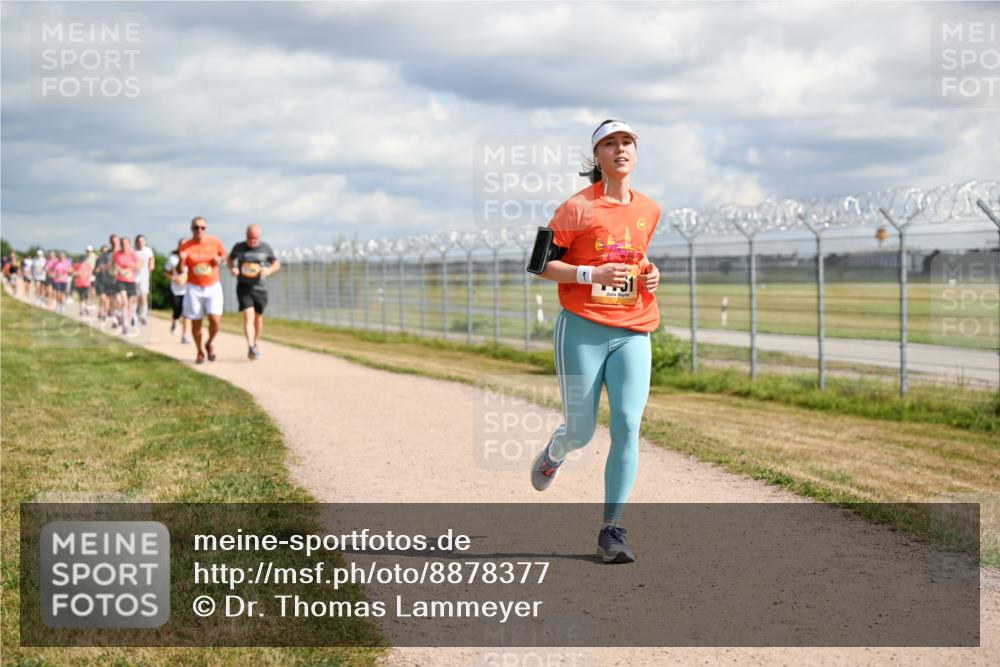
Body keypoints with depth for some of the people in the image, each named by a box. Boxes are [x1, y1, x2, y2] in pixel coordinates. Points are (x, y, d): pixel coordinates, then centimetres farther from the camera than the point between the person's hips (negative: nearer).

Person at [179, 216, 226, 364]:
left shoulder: (215, 242, -2)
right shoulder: (185, 246, -5)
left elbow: (224, 255, 16)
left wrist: (220, 260, -7)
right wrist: (181, 261, -23)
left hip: (213, 286, 0)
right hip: (194, 288, 0)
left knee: (215, 319, -13)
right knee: (196, 322, 3)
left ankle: (209, 343, 16)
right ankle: (199, 352, 21)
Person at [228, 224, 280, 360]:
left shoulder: (266, 248, 0)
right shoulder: (239, 247, -1)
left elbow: (277, 264, 9)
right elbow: (230, 259, 17)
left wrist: (269, 270, -12)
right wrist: (232, 268, -5)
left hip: (260, 288, 2)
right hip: (244, 287, -2)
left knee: (258, 317, 15)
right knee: (248, 316, -17)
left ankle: (255, 343, 37)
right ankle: (250, 347, -28)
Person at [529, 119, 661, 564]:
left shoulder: (649, 211, 11)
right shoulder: (577, 207, -4)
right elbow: (541, 265, -4)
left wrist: (650, 274, 7)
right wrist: (592, 274, -17)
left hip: (631, 334, 3)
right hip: (582, 330, -3)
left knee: (628, 425, -12)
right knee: (580, 432, 3)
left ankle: (611, 530, -5)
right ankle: (553, 454, 41)